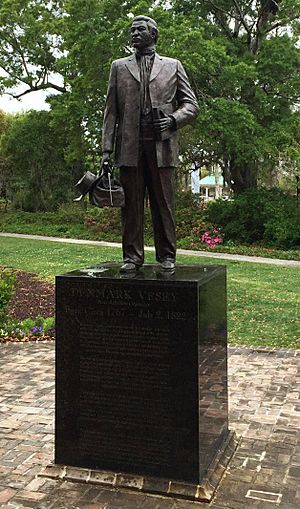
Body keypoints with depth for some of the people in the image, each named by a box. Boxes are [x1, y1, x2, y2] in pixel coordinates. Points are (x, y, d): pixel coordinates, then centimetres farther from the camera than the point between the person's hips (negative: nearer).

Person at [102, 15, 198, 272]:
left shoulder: (173, 66, 16)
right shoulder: (119, 67, 18)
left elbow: (191, 104, 12)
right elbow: (111, 111, 11)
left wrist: (172, 120, -9)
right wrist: (106, 149, 1)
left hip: (162, 145, -1)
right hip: (129, 146, 1)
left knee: (164, 205, 0)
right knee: (131, 205, 1)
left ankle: (166, 256, 6)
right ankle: (132, 256, 6)